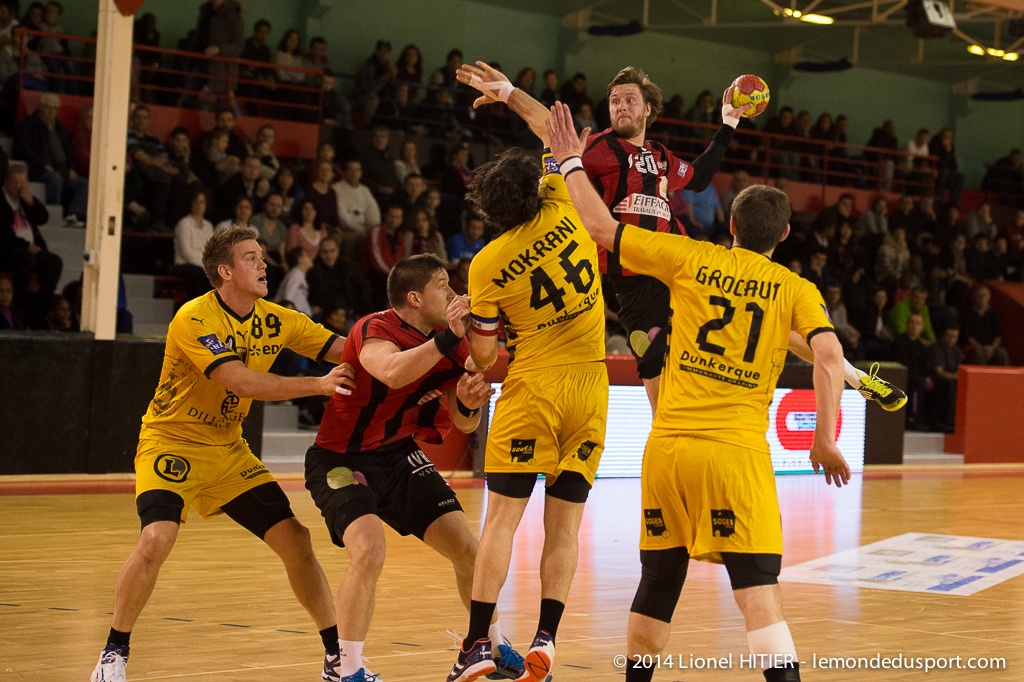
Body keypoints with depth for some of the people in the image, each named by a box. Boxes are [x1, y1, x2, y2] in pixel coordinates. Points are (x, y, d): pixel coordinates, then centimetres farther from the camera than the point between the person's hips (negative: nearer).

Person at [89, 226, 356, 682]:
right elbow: (241, 382, -31)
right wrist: (317, 384, -33)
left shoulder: (276, 320, -2)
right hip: (172, 442, -6)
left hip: (228, 448, 6)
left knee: (294, 540, 0)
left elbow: (346, 350, -1)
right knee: (156, 539, -26)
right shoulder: (194, 318, -21)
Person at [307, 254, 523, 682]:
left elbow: (465, 425, 2)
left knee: (467, 549, 4)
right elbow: (393, 373, -46)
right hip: (340, 460, -7)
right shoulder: (374, 330, -22)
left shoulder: (450, 342, -2)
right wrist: (448, 338, -45)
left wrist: (467, 403, -19)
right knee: (369, 552, -28)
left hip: (399, 456, 7)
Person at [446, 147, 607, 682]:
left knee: (502, 518, -1)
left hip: (533, 387, -3)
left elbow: (483, 352, 2)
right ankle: (545, 639, -1)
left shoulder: (486, 264, -6)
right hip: (590, 383, 3)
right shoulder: (563, 214, -2)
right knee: (564, 525, 5)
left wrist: (475, 366, 23)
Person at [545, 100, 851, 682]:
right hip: (739, 452, -2)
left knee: (658, 583, 16)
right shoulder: (794, 289, 6)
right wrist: (826, 439, -2)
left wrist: (572, 164, 24)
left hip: (668, 445, 2)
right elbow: (829, 354, -8)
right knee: (760, 594, -8)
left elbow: (602, 227, 12)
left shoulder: (691, 259, 8)